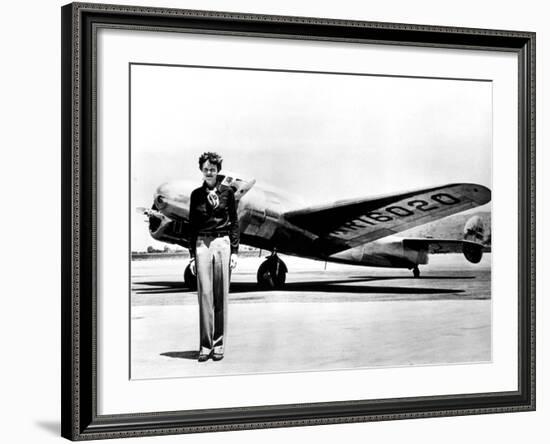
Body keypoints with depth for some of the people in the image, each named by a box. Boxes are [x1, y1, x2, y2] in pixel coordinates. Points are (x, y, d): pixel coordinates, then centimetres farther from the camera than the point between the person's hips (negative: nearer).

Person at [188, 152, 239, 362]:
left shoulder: (227, 192, 5)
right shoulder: (196, 194, 9)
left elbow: (234, 223, 6)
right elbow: (192, 226, 11)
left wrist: (234, 251, 0)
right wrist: (192, 254, 6)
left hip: (222, 243, -1)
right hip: (202, 244, 1)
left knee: (221, 295, 0)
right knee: (204, 293, -3)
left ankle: (219, 345, 6)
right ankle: (205, 345, 1)